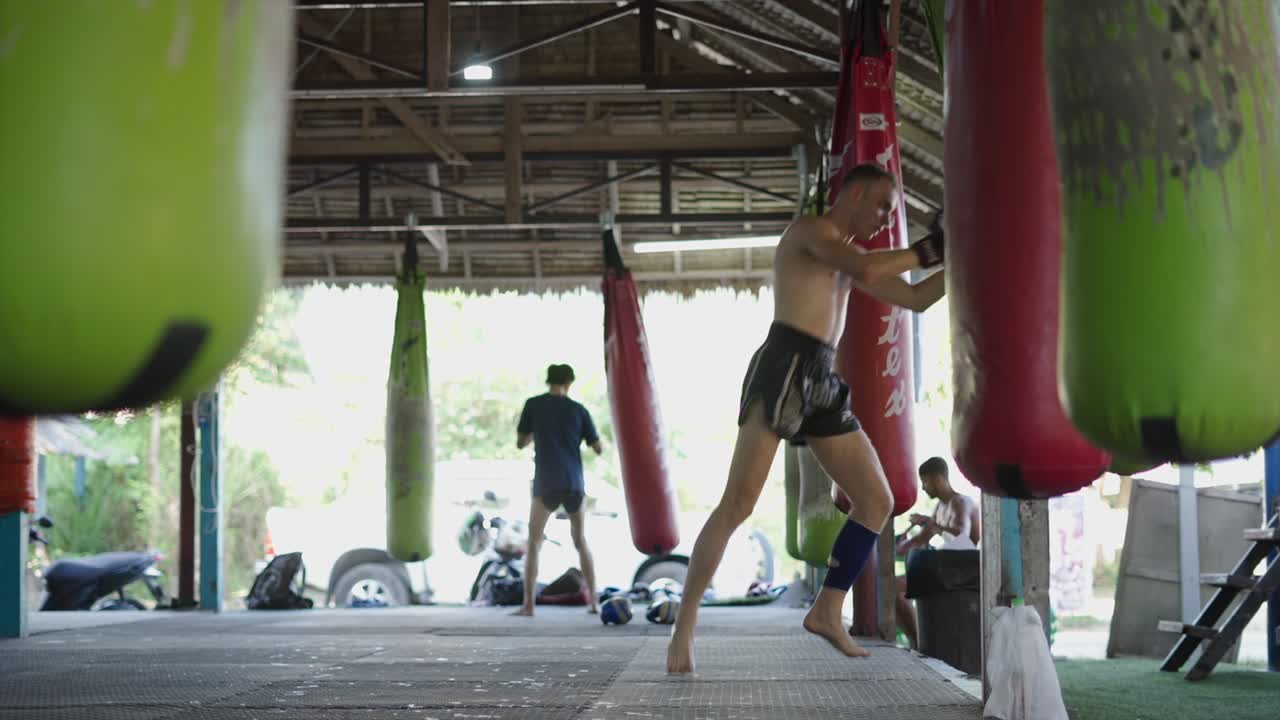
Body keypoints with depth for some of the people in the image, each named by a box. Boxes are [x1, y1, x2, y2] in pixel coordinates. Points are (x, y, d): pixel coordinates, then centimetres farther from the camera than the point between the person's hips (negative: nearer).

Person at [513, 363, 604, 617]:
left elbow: (520, 443, 6)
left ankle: (529, 604, -8)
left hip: (546, 484, -2)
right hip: (574, 484, 2)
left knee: (534, 543, 2)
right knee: (581, 542, 16)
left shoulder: (533, 405, 0)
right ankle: (593, 601, 14)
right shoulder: (578, 410, 4)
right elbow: (598, 449, 7)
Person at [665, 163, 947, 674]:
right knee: (738, 504, -16)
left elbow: (915, 299, 28)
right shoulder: (811, 229, -1)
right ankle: (685, 624, -11)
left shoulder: (848, 256, 25)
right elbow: (867, 271, -19)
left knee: (878, 501, 7)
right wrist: (925, 251, -6)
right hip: (784, 368, -9)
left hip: (823, 382, 9)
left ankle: (827, 612, 13)